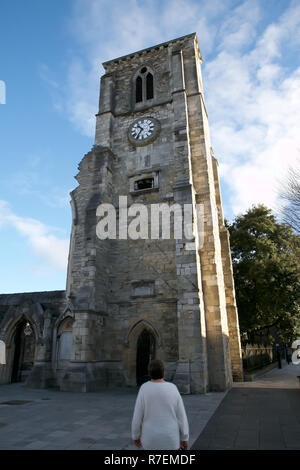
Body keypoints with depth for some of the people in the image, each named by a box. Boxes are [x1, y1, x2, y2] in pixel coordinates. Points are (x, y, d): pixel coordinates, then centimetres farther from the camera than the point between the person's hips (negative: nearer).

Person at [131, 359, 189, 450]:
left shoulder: (144, 389, -15)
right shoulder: (173, 389, -12)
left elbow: (137, 416, -10)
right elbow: (181, 416, -7)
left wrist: (135, 436, 5)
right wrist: (185, 438, 6)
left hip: (151, 438, 0)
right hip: (170, 438, 0)